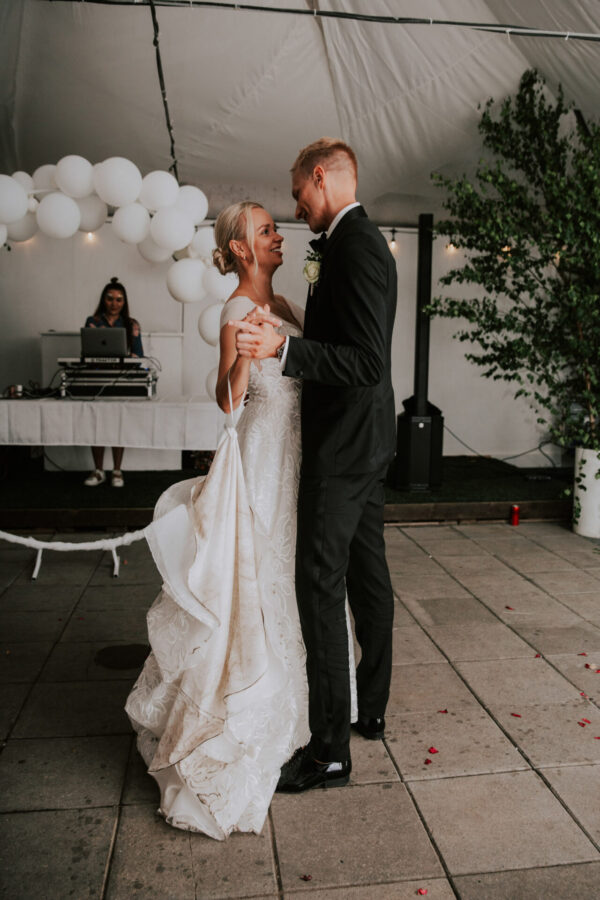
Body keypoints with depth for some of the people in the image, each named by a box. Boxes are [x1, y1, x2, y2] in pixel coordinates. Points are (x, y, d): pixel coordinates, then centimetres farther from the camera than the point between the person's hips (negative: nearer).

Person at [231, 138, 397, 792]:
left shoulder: (355, 245, -17)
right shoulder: (360, 242, 15)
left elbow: (368, 362, -25)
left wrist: (283, 348, -32)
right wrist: (291, 334, 23)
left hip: (344, 444, -11)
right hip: (365, 441, 11)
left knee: (321, 582, -6)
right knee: (365, 572, 16)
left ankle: (330, 749, 5)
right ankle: (368, 708, 31)